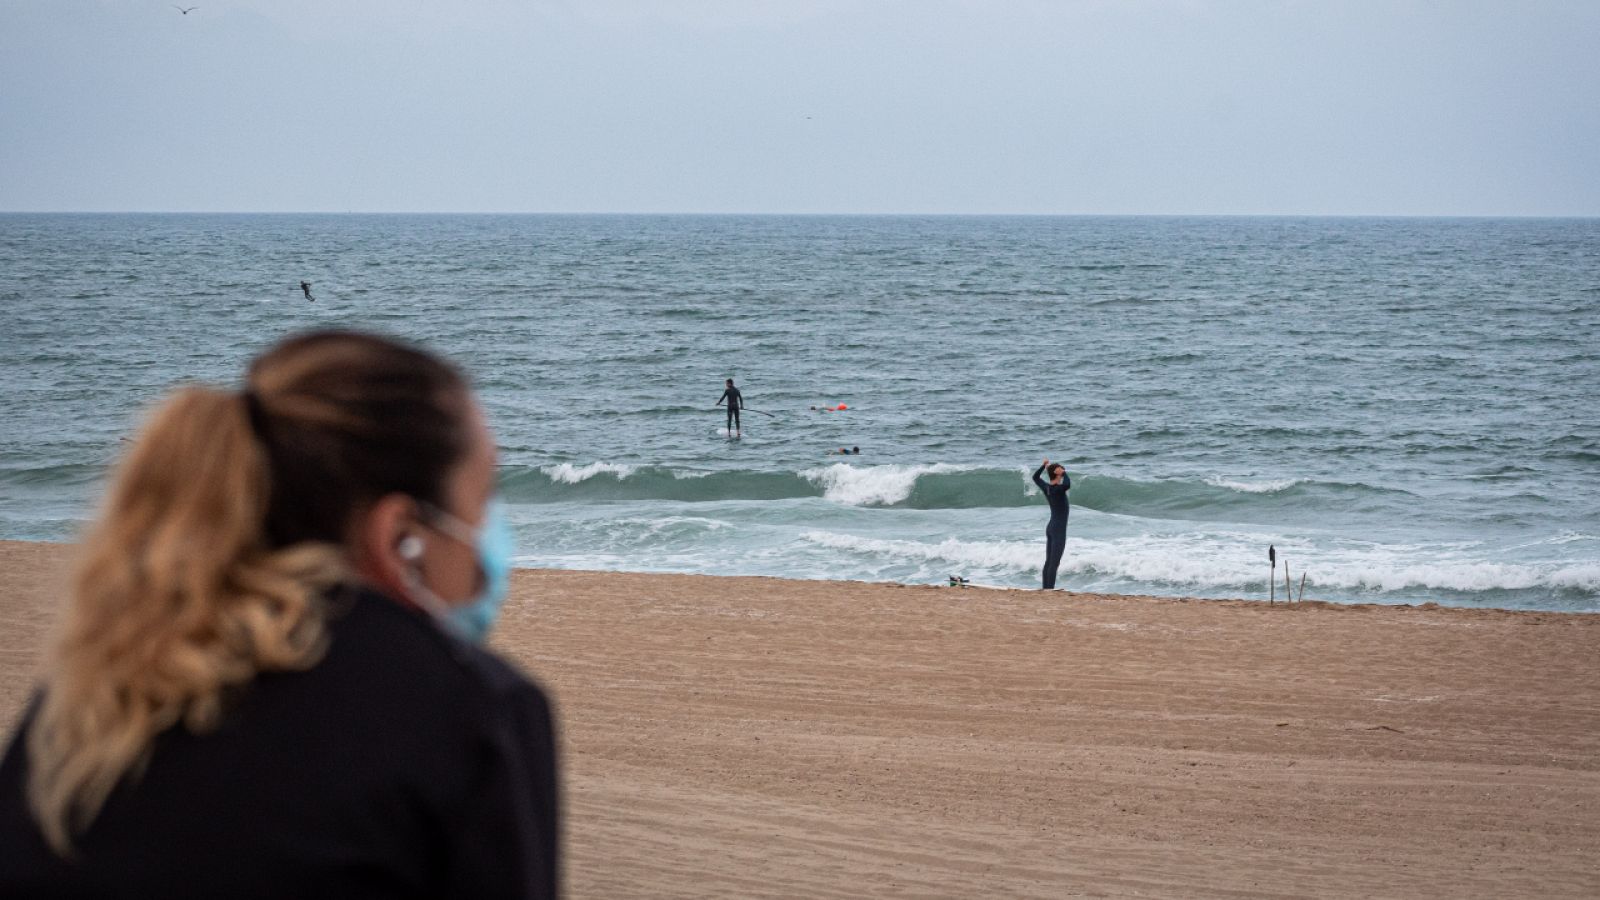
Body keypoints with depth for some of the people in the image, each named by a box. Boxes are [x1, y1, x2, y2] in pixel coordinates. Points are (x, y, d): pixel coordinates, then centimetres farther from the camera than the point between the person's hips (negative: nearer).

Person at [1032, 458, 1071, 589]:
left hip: (1050, 528, 9)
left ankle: (1046, 588, 13)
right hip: (1059, 530, -9)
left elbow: (1035, 477, 22)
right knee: (1054, 563, -9)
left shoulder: (1046, 488, 3)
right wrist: (1063, 472, -26)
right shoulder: (1058, 489, -19)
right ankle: (1049, 589, -11)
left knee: (1048, 562, 11)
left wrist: (1043, 466, 15)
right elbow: (1067, 485, -42)